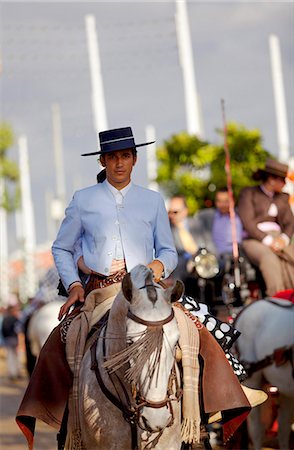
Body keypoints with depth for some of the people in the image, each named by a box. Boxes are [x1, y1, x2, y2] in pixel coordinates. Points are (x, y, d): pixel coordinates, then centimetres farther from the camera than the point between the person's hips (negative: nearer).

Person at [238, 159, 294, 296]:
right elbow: (248, 223, -7)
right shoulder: (248, 193, 4)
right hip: (254, 240, -5)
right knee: (270, 259, -37)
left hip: (278, 238, 5)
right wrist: (268, 240, -18)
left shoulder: (283, 197, 21)